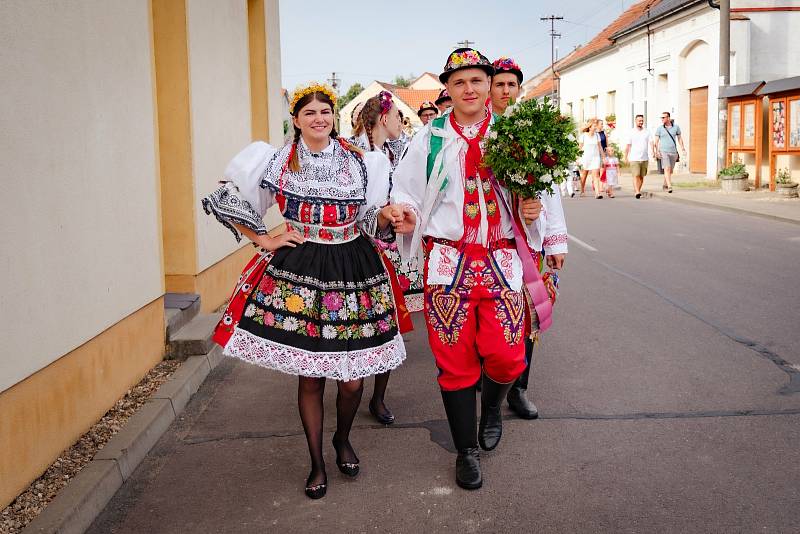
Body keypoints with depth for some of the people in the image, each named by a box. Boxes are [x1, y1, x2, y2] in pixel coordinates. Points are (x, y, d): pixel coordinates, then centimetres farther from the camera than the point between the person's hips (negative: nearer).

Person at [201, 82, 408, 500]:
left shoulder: (359, 161, 5)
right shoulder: (278, 163, 2)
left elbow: (371, 219, 10)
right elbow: (225, 203, 8)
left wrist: (386, 214, -13)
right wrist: (265, 240, 2)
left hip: (353, 270, 1)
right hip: (298, 271, -1)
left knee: (352, 378, 4)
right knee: (309, 377, 5)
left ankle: (342, 440, 35)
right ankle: (316, 463, 25)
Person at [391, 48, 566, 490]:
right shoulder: (429, 138, 5)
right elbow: (406, 192, 9)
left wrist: (531, 210, -4)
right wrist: (407, 217, -12)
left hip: (501, 259, 1)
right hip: (448, 259, -1)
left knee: (506, 354, -5)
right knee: (455, 358, 4)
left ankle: (491, 408, 32)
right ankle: (466, 450, 22)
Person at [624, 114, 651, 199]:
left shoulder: (647, 132, 7)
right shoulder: (632, 132, 3)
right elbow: (628, 146, 7)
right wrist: (626, 157, 7)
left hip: (644, 158, 3)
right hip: (634, 158, -3)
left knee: (642, 176, 7)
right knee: (636, 175, -13)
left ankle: (637, 191, 17)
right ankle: (637, 192, -20)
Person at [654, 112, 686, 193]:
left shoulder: (676, 127, 3)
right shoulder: (659, 128, -2)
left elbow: (679, 138, 11)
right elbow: (656, 141, -3)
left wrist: (683, 149, 4)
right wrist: (656, 152, -14)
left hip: (673, 152, 3)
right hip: (663, 152, -3)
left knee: (670, 170, 11)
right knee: (667, 169, -17)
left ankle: (665, 185, 31)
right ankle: (669, 187, -21)